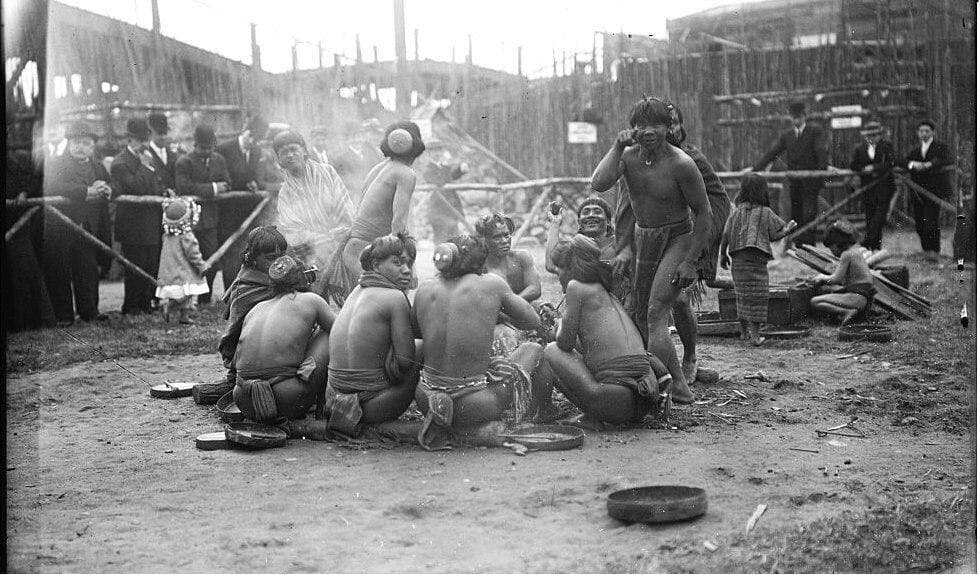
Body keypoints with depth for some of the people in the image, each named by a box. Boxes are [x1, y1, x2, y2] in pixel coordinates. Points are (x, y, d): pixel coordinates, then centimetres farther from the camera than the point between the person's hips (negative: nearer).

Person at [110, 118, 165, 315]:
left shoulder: (147, 157, 12)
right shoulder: (120, 163, -14)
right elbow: (137, 188, -26)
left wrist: (164, 192, 4)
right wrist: (145, 166, -20)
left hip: (153, 223, 8)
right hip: (134, 226, -8)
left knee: (152, 267, 11)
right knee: (136, 268, -1)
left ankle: (146, 303, 21)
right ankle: (132, 306, 10)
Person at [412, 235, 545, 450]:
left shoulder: (425, 289, 2)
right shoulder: (491, 284, -6)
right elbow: (534, 323, 5)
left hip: (425, 398, 3)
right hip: (473, 406, -3)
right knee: (533, 349, 22)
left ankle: (440, 418, 13)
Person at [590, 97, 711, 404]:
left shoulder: (681, 164, -19)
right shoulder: (628, 156, -5)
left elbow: (704, 214, -13)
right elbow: (598, 184, -21)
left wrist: (690, 261, -16)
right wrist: (617, 146, -21)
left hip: (678, 239, -7)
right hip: (642, 240, 7)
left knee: (655, 313, -19)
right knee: (640, 317, 11)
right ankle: (678, 386, 24)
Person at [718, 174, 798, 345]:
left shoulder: (737, 211, 5)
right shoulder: (766, 212, -2)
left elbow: (725, 235, 3)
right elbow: (775, 235, 3)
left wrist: (723, 254, 14)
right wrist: (789, 228, 19)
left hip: (737, 258, 4)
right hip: (756, 258, -4)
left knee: (743, 294, 16)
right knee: (756, 294, -1)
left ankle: (744, 331, 24)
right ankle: (754, 334, -5)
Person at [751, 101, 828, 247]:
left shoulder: (816, 131, 1)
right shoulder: (787, 135, 14)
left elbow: (821, 151, -11)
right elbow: (772, 153, 11)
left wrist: (823, 168, -28)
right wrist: (755, 168, 1)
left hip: (811, 180, -5)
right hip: (794, 181, 5)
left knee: (809, 214, -10)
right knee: (795, 214, 7)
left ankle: (809, 244, -8)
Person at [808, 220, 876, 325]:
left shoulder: (847, 254, -11)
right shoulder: (856, 251, 17)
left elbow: (836, 279, -10)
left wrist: (823, 278, 9)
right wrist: (824, 279, 15)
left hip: (858, 298, -10)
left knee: (814, 302, -15)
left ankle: (848, 312, -22)